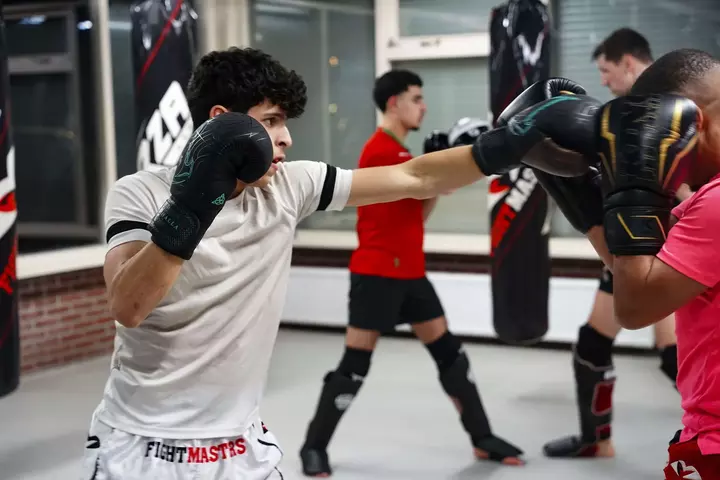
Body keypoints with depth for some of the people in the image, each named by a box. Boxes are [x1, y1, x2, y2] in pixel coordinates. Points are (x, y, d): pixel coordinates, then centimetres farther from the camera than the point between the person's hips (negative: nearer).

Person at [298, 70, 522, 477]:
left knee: (450, 352, 9)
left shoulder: (399, 152, 18)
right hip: (377, 273, -9)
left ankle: (483, 438, 17)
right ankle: (314, 447, 8)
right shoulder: (381, 150, -15)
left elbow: (420, 213, 15)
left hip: (410, 272, 9)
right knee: (355, 364, -5)